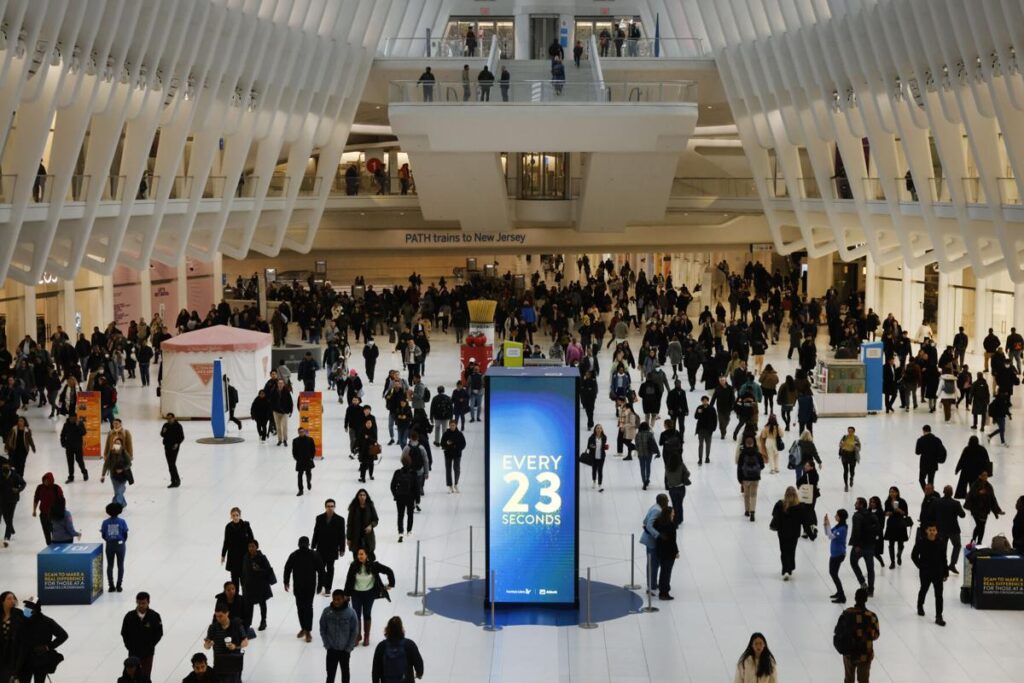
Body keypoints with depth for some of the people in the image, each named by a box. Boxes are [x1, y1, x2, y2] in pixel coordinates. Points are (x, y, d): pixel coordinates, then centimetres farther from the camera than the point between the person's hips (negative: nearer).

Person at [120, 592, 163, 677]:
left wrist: (150, 646, -6)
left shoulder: (154, 616, -12)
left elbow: (159, 633, -2)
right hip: (133, 653, 1)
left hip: (148, 653, -1)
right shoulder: (129, 616, -10)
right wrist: (129, 647, -4)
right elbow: (124, 633, 2)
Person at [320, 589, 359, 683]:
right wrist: (327, 645, -6)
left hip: (345, 649, -1)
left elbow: (354, 631, -9)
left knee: (345, 671, 17)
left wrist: (349, 648, -9)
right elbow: (322, 629, -2)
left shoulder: (350, 612, -16)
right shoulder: (327, 611, -11)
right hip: (331, 649, 1)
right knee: (330, 672, 5)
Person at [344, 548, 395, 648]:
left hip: (369, 594, 0)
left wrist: (391, 584, -4)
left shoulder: (374, 565, -15)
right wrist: (346, 594, -4)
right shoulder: (354, 566, -13)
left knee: (367, 615, 11)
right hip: (356, 593, 0)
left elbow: (389, 571, -7)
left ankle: (366, 637, 24)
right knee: (356, 615, 1)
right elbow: (348, 580, -6)